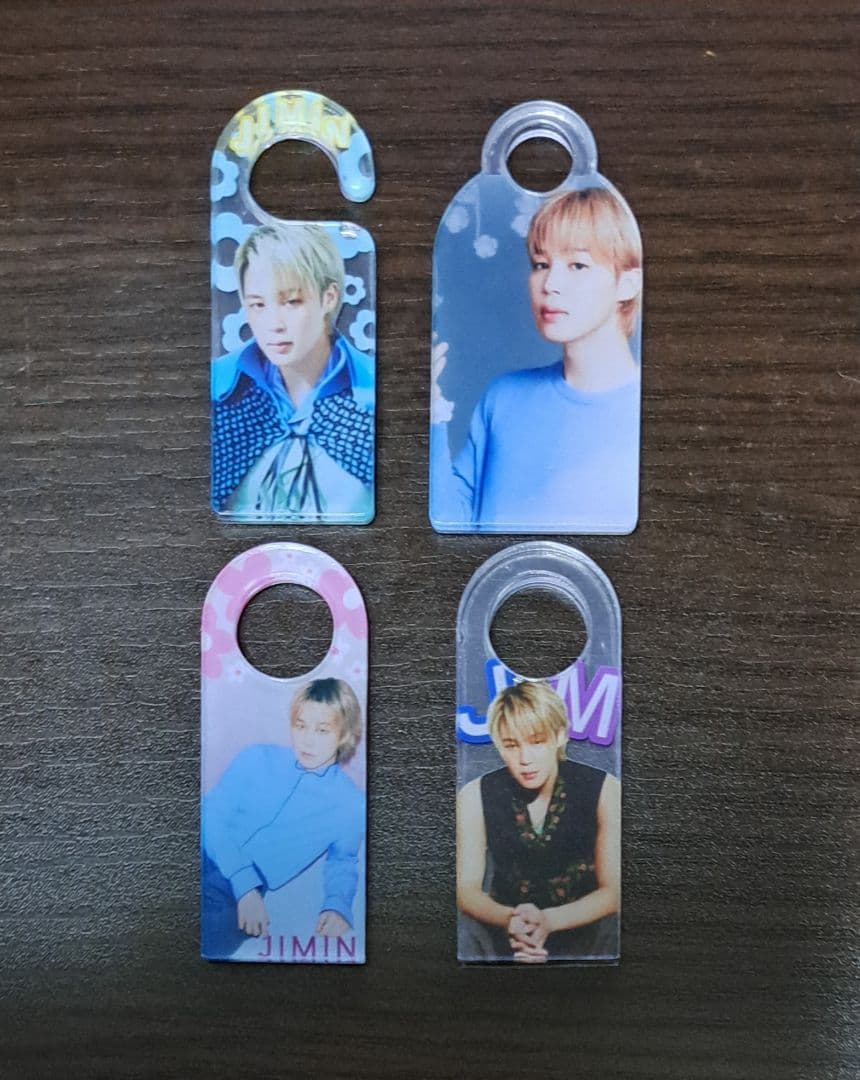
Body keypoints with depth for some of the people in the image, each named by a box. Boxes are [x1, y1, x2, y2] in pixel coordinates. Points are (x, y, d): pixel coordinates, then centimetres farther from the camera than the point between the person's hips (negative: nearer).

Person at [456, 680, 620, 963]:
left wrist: (548, 920, -25)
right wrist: (508, 918, -27)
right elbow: (467, 890, -5)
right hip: (506, 941, 1)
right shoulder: (475, 797, -9)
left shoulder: (603, 790, -11)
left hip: (583, 930, 0)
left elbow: (613, 890, -8)